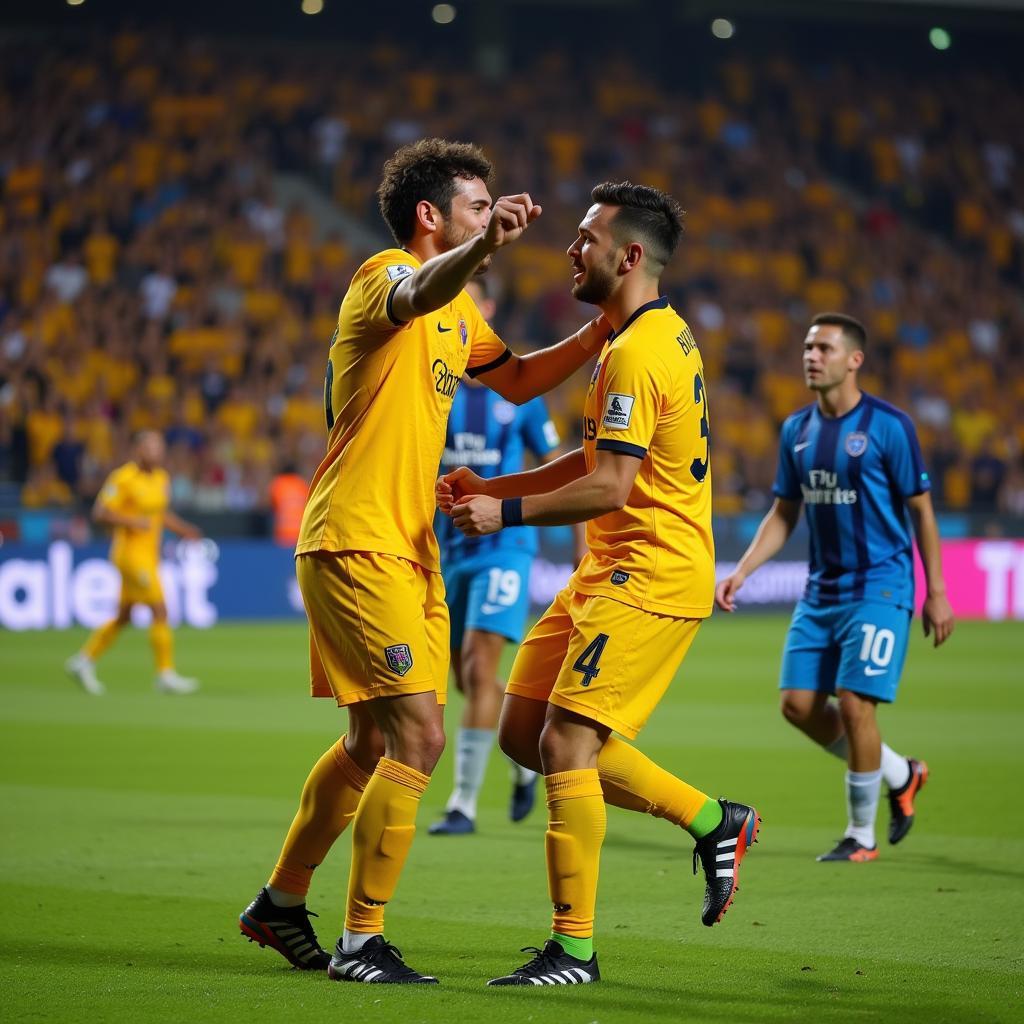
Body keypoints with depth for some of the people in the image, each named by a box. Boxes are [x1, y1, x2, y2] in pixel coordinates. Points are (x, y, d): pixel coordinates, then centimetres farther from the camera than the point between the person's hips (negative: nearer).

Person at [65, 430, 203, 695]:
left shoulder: (162, 478, 10)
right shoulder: (123, 478, -14)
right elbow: (100, 513, -14)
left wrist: (184, 529, 8)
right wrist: (132, 522, -25)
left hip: (149, 554, 8)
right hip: (131, 552, -8)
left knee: (123, 616, 14)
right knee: (160, 612, -10)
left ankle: (84, 660, 25)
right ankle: (166, 675, -4)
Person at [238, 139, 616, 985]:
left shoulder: (458, 309, 17)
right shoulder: (384, 277, -11)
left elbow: (517, 379, 31)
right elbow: (416, 295, -37)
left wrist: (600, 331, 17)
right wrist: (487, 245, -56)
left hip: (408, 549, 10)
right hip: (357, 543, -10)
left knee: (372, 742, 17)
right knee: (418, 737, -15)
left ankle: (281, 905, 32)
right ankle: (362, 942, -8)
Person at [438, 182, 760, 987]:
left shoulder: (636, 354, -18)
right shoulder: (661, 334, 15)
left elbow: (610, 485, -23)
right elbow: (599, 462, 21)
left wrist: (508, 514, -16)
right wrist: (491, 488, 15)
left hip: (649, 580, -10)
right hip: (611, 571, 10)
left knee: (564, 741, -13)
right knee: (526, 733, 9)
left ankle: (574, 947, -7)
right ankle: (713, 821, 17)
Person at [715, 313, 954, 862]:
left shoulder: (888, 425, -10)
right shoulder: (796, 430, 7)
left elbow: (921, 510, -6)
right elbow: (783, 513, 14)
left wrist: (936, 592, -8)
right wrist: (740, 571, 3)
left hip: (878, 588, -7)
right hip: (821, 590, 7)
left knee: (854, 703, -12)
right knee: (799, 703, 1)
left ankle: (862, 835, 5)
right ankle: (899, 774, 23)